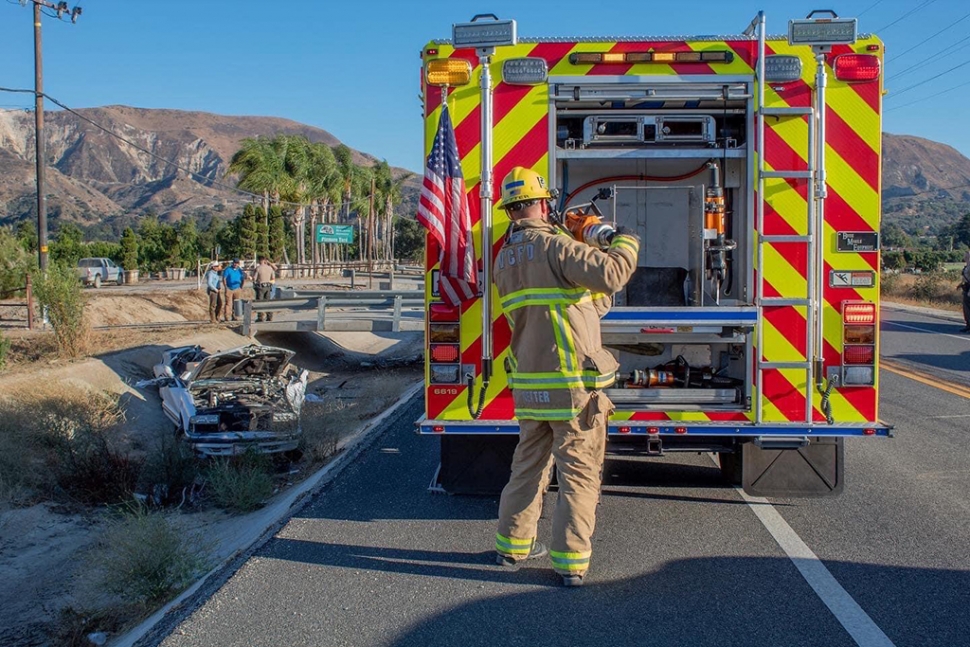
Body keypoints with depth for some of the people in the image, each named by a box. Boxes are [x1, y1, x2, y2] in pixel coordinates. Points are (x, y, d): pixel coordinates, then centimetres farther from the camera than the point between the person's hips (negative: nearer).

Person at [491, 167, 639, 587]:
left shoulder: (504, 259, 12)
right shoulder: (553, 245, -13)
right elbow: (610, 273, -22)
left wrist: (598, 298, 22)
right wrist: (625, 242, -3)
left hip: (529, 387, 7)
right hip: (573, 385, -7)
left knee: (528, 466, 21)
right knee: (579, 474, 3)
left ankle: (512, 544, 31)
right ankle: (570, 562, 6)